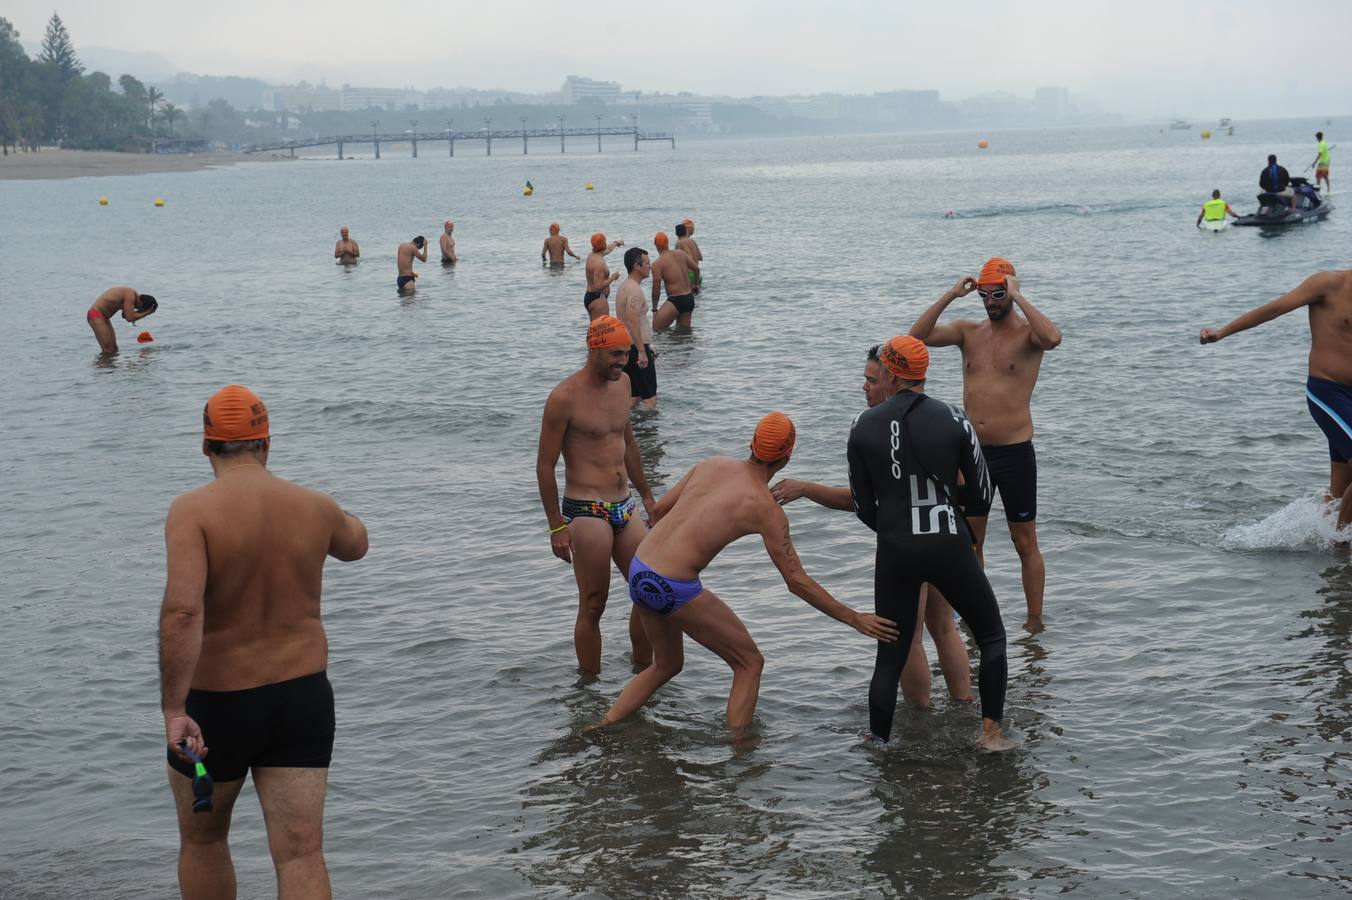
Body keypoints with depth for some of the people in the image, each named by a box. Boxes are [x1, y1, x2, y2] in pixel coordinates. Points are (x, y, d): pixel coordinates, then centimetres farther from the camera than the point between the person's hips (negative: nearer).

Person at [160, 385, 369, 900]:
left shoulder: (193, 511, -14)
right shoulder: (314, 507, 0)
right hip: (302, 697, 2)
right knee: (302, 855, 0)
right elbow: (355, 544, 24)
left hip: (215, 703, -2)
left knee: (202, 841, 22)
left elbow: (182, 611, -27)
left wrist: (173, 710, -26)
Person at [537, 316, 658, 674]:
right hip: (586, 512, -7)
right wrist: (557, 527, -12)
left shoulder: (622, 382, 9)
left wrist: (646, 495, 27)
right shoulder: (565, 397, -14)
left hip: (623, 507, 8)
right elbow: (545, 466, -11)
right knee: (593, 606, -2)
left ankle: (642, 671, 25)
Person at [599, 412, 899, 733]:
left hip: (638, 572, 7)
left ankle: (602, 732, 27)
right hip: (675, 589, -7)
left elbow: (659, 510, 18)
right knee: (750, 663, 9)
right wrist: (854, 619, -1)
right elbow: (796, 581, -8)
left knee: (666, 665, 29)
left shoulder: (712, 464, 10)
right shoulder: (766, 509, -8)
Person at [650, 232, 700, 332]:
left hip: (675, 301, -7)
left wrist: (654, 309, 1)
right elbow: (696, 268, 13)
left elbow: (656, 290, -11)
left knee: (656, 329, -3)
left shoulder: (657, 264, -10)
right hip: (690, 299, 7)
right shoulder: (681, 254, 5)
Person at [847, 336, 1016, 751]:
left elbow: (863, 507, 6)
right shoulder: (953, 420, -2)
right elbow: (983, 493, 4)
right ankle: (991, 732, 14)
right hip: (949, 546, -1)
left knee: (889, 657, 13)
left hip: (894, 552, 1)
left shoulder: (863, 426, 0)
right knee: (992, 636, 18)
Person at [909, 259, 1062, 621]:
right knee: (969, 540, 12)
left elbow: (1053, 338, -30)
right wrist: (950, 296, -10)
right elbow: (918, 336, -6)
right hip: (972, 451, 5)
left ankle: (1034, 622, 12)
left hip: (1014, 452, -5)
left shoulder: (1027, 333, -5)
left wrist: (1018, 298, -23)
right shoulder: (968, 331, 8)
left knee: (1026, 543, 4)